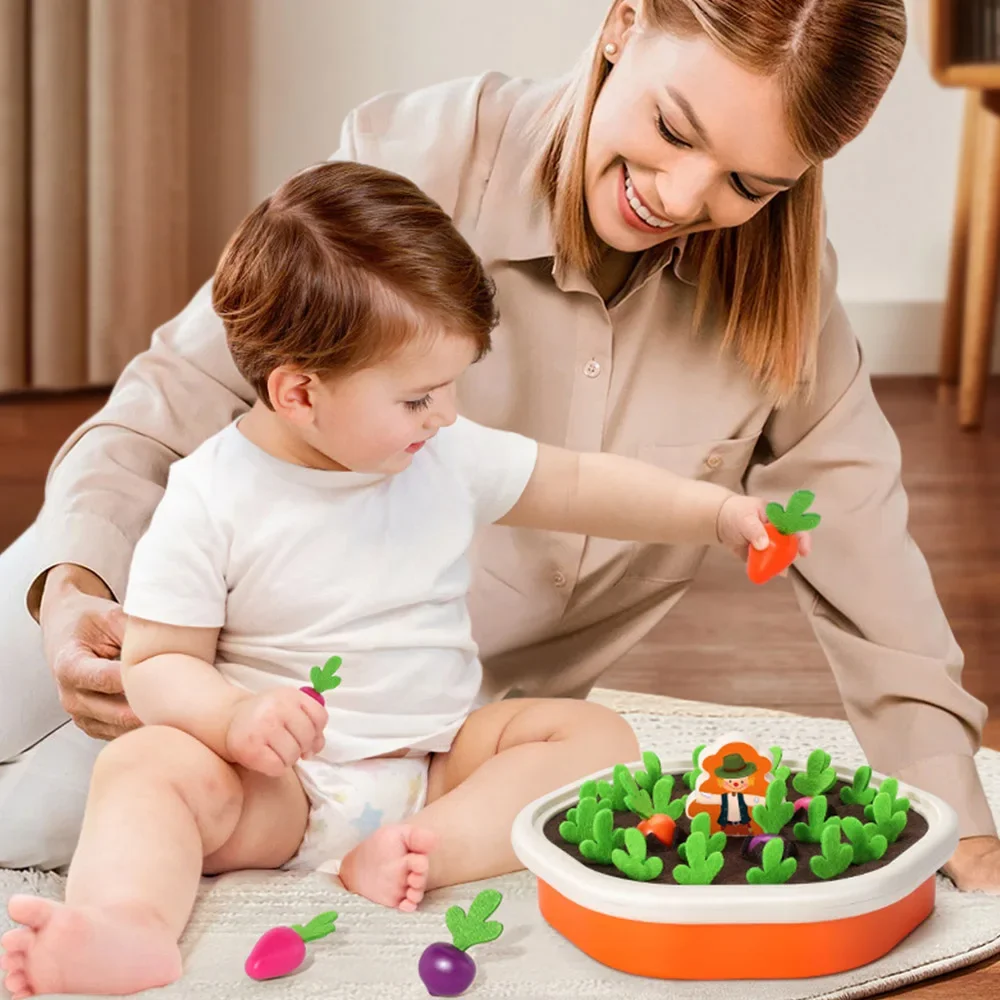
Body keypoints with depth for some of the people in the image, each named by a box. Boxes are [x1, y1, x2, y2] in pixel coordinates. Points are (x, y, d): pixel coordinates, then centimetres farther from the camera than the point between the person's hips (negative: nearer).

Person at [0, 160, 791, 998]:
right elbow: (157, 661, -8)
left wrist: (719, 511, 6)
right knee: (146, 764, -30)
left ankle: (433, 848, -32)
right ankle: (131, 921, -56)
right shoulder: (211, 499, -10)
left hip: (438, 760, 4)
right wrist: (233, 716, -29)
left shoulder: (448, 458, 2)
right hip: (276, 782, -4)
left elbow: (579, 487, 14)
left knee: (597, 735, -13)